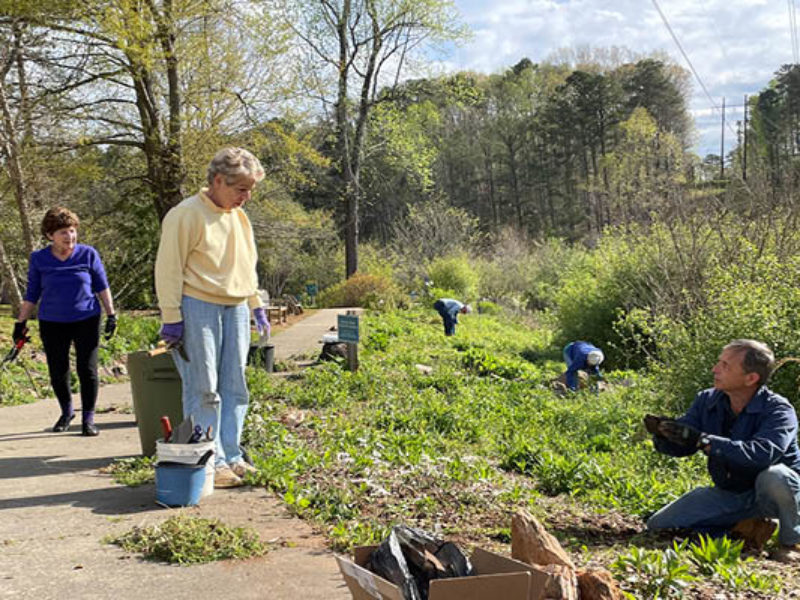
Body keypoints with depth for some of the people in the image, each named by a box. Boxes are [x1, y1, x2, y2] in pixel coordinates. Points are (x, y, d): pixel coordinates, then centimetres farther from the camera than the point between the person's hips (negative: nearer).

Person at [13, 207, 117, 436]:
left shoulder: (88, 254, -3)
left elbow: (102, 286, 4)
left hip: (86, 320, -1)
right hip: (52, 323, 1)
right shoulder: (39, 259, 0)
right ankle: (66, 411, 31)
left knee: (87, 369, -4)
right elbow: (31, 294, 7)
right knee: (57, 372, 6)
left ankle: (88, 418, 10)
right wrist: (21, 323, 7)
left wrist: (111, 314, 1)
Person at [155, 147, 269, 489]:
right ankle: (211, 464, 3)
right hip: (198, 309, -8)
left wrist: (256, 307, 21)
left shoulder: (239, 217, 15)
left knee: (235, 387, 9)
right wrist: (171, 318, -14)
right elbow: (169, 269, -12)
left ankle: (232, 457, 18)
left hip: (235, 309, 8)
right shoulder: (187, 215, -11)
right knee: (204, 390, -4)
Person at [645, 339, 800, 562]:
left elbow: (763, 453, -43)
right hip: (726, 494, 5)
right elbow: (680, 447, -5)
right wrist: (663, 433, -29)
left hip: (767, 494, -5)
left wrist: (702, 441, -48)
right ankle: (746, 528, 5)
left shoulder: (778, 410, -23)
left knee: (774, 475, -40)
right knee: (658, 526, -3)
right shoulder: (707, 400, -5)